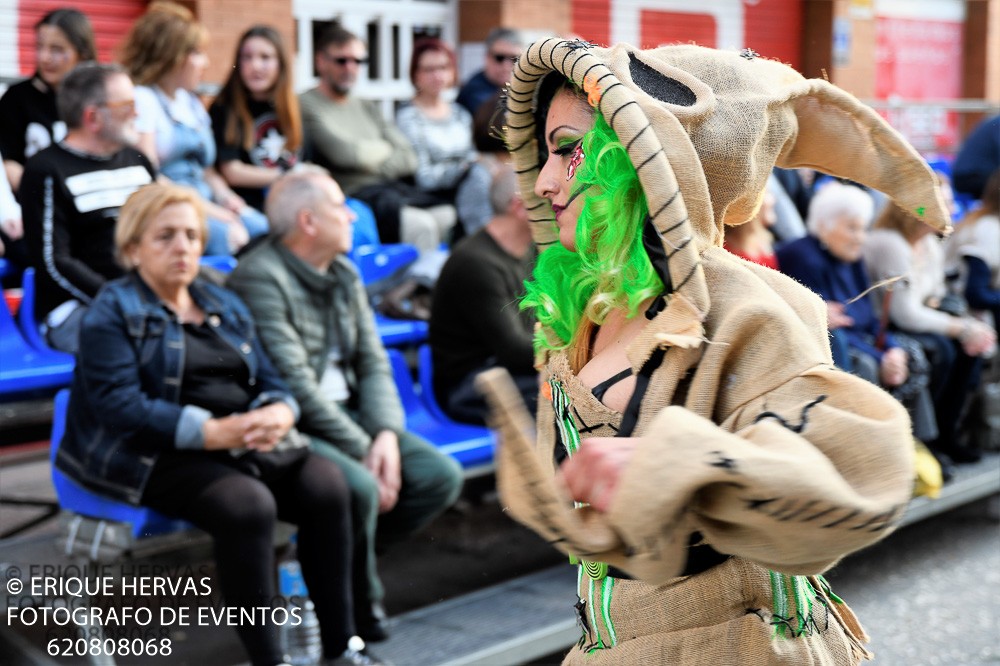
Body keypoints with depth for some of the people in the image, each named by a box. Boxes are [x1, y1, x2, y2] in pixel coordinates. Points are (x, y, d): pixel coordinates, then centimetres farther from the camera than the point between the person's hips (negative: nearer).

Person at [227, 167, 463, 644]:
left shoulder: (344, 274, 12)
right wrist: (363, 450, -20)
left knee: (440, 476, -9)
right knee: (358, 487, -32)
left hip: (347, 415, 8)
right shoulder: (260, 277, -15)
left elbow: (373, 364, 8)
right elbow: (296, 385, -21)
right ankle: (359, 604, -5)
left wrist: (386, 433, -11)